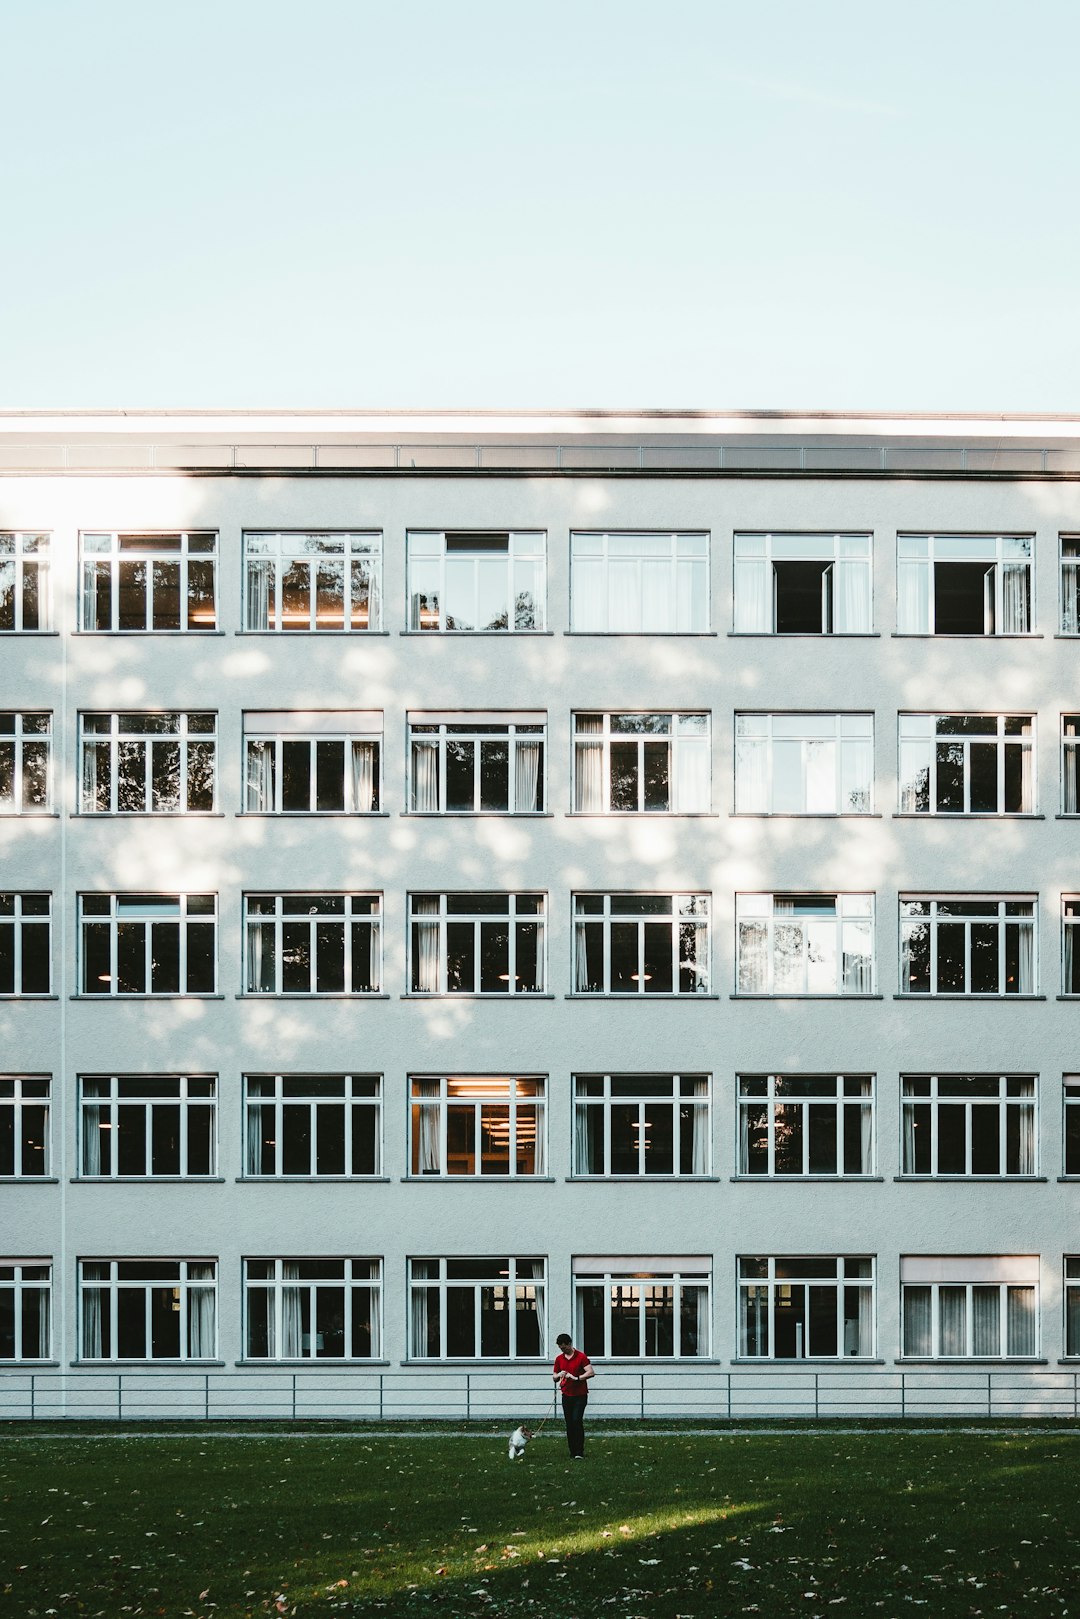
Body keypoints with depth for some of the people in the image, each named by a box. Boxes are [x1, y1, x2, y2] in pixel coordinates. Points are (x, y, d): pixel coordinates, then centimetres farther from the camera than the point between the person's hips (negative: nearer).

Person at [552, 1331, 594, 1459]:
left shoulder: (581, 1356, -7)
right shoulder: (559, 1359, 8)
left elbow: (591, 1373, -16)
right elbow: (554, 1378, 15)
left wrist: (577, 1378, -24)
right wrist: (559, 1375, -8)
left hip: (580, 1395, -5)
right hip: (566, 1395, 5)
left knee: (577, 1420, -16)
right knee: (569, 1423, 4)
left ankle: (580, 1453, -16)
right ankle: (572, 1452, 10)